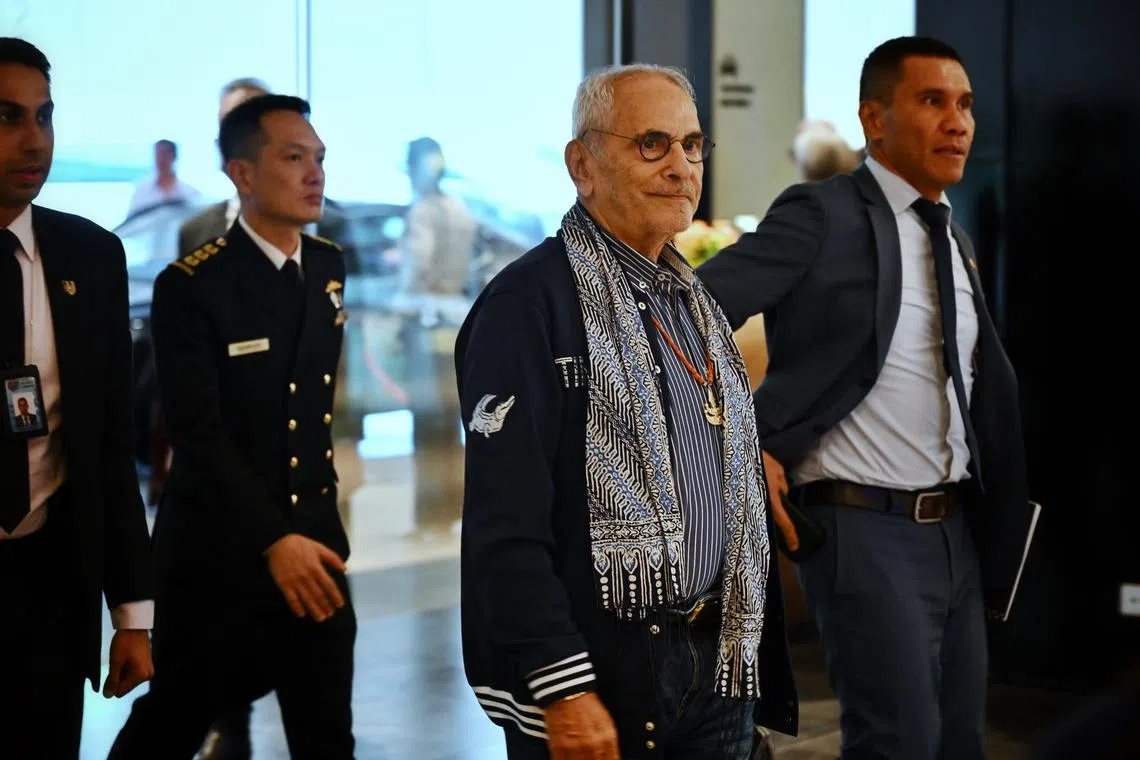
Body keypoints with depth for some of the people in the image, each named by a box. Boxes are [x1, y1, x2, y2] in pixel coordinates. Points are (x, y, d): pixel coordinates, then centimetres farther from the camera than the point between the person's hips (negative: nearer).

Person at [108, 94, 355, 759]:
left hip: (315, 536, 5)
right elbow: (200, 435, -19)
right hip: (220, 548, -5)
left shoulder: (329, 268, 7)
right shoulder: (190, 287, -12)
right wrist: (273, 540, -26)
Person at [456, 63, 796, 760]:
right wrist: (561, 691, -23)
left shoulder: (695, 301, 13)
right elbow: (504, 526, -19)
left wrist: (759, 658, 15)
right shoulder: (528, 304, -13)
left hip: (720, 667, 7)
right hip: (599, 690, -7)